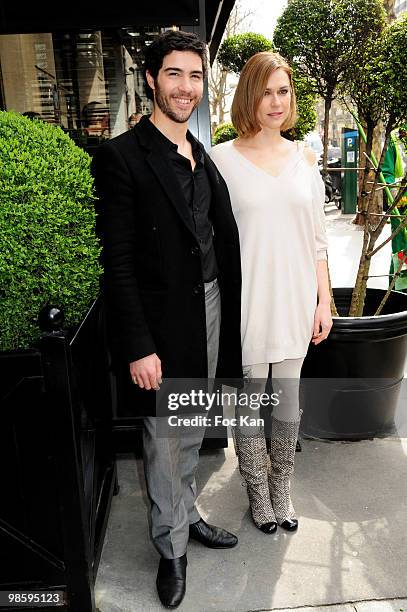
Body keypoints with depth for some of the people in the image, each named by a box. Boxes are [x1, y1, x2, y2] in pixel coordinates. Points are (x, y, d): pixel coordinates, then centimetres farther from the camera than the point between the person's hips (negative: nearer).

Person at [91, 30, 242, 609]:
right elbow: (118, 262, -15)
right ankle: (172, 545, 31)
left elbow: (222, 240, 14)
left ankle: (185, 512, 44)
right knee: (165, 440, 9)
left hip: (211, 308, 7)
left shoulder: (203, 156, 11)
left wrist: (226, 312, 9)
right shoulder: (122, 156, -11)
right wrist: (137, 346, -18)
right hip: (163, 321, -6)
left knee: (192, 430, 21)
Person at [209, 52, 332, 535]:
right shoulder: (222, 159, -4)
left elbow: (316, 238, 9)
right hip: (247, 301, -3)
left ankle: (282, 488, 35)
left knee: (288, 398, 13)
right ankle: (258, 493, 31)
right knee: (249, 399, 9)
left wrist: (324, 300, 5)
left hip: (295, 300, 3)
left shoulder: (304, 157, 7)